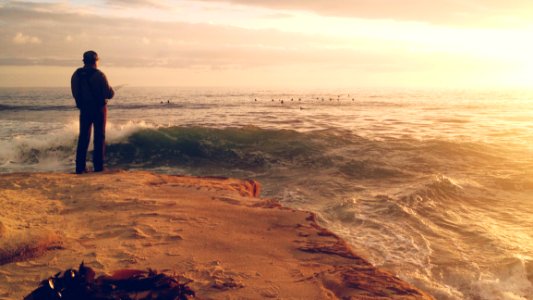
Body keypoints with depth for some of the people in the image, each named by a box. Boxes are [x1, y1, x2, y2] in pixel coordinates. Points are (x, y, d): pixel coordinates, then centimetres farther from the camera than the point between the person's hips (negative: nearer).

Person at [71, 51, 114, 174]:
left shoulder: (76, 75, 0)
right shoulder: (99, 75, -14)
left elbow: (75, 93, 7)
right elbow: (109, 94, -15)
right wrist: (111, 90, 8)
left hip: (84, 108, 4)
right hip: (99, 108, -4)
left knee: (83, 137, 9)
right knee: (99, 137, 5)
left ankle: (80, 166, 7)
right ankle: (98, 166, 4)